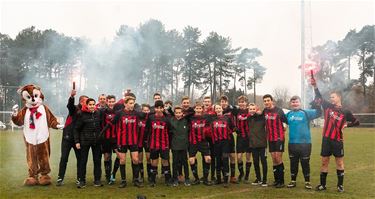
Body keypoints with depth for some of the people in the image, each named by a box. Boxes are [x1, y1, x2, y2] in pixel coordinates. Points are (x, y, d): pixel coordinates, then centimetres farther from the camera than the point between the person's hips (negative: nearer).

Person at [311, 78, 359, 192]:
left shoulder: (345, 112, -1)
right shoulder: (327, 106, 5)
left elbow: (357, 122, 10)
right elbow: (319, 97, -1)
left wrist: (346, 125, -3)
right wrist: (315, 86, -13)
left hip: (337, 140, -2)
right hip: (326, 139, 2)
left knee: (339, 162, 6)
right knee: (324, 162, 6)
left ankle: (340, 185, 16)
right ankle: (322, 184, 15)